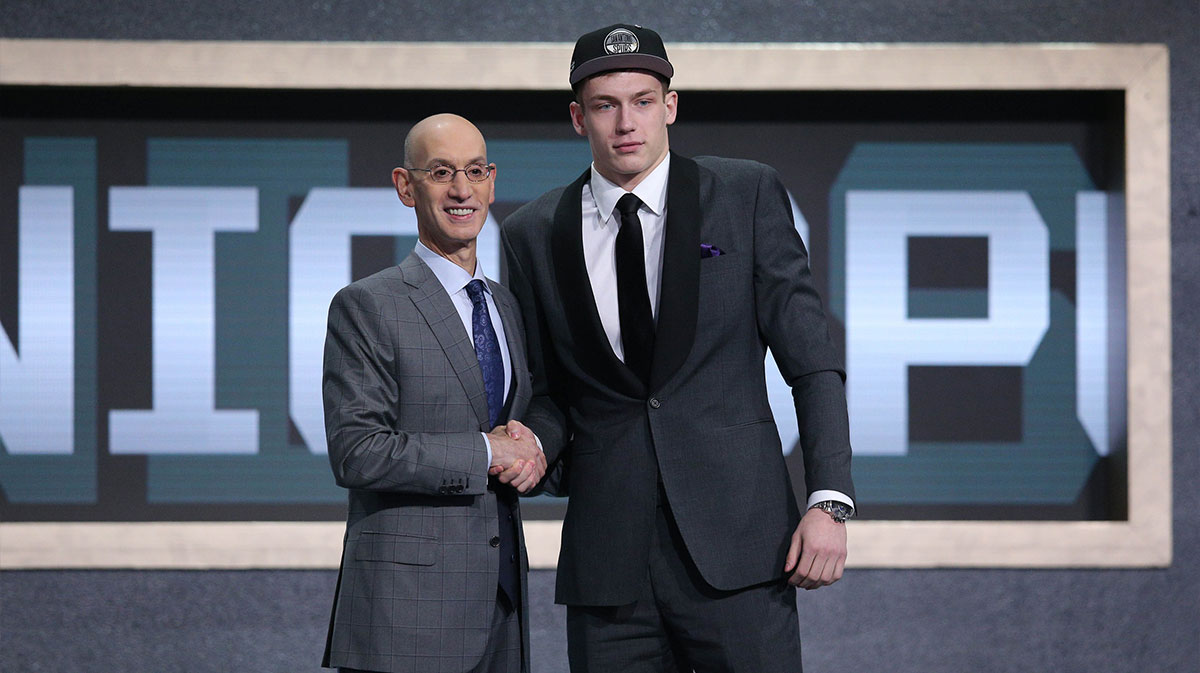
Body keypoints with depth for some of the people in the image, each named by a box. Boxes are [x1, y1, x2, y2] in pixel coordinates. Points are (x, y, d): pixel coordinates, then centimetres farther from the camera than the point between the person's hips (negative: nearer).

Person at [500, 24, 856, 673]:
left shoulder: (747, 195, 3)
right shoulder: (533, 235, 9)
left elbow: (811, 360, 1)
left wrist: (828, 501, -7)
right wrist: (533, 441, -6)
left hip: (734, 544, -2)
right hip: (608, 560, 2)